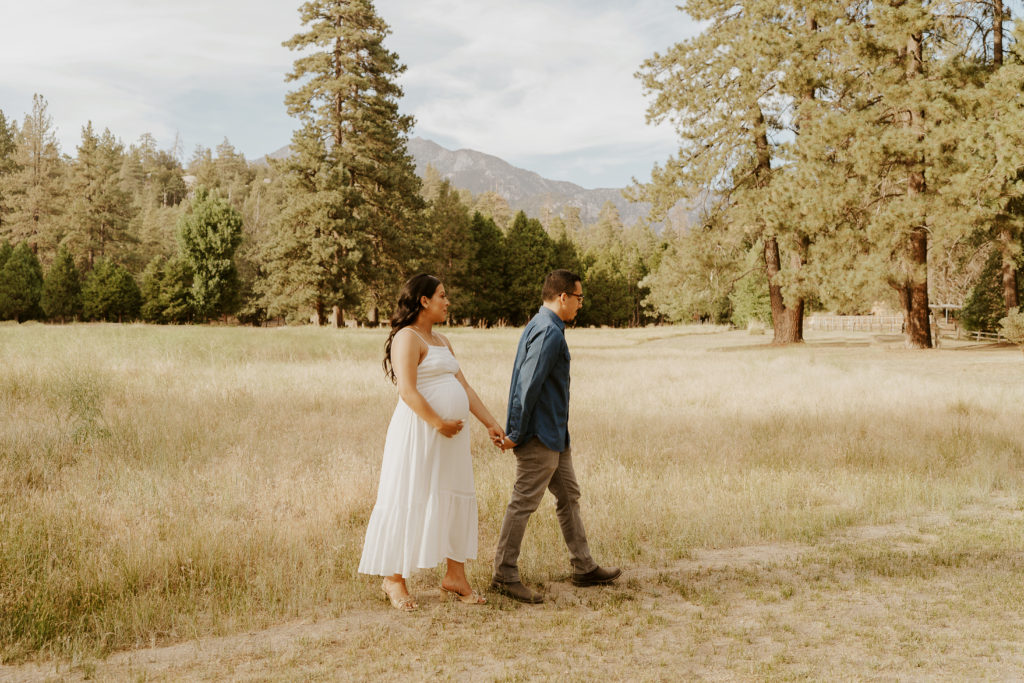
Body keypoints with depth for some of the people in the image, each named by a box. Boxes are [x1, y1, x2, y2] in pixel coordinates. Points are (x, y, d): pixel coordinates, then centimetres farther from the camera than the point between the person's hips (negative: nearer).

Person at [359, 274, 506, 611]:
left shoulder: (441, 341, 18)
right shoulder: (407, 337, -10)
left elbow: (464, 387, 16)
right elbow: (408, 391, -20)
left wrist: (491, 423, 10)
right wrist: (438, 423, -22)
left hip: (451, 435, 9)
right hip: (418, 433, -9)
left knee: (456, 500, 10)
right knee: (408, 503, -1)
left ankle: (455, 577, 20)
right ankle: (393, 578, 11)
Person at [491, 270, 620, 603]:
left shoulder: (540, 325, 15)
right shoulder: (549, 332, -18)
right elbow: (528, 385, -23)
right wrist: (517, 434, -19)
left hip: (555, 435, 11)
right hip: (540, 435, -11)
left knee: (569, 497, 15)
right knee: (523, 503, -4)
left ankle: (584, 567, 24)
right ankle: (504, 575, 4)